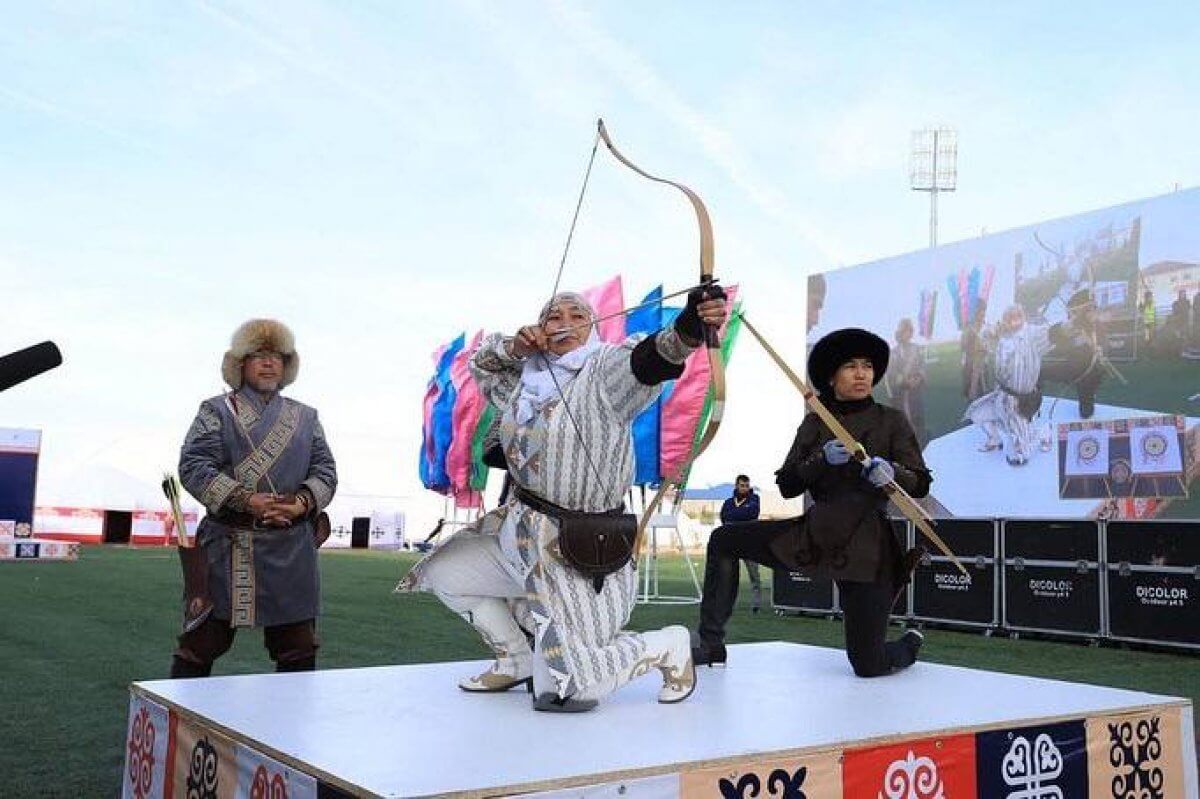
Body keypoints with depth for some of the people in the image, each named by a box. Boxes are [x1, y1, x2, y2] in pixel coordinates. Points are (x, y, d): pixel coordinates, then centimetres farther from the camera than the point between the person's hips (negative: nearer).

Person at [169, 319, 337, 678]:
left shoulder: (305, 417, 16)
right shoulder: (216, 411, 5)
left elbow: (325, 470, 10)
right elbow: (193, 467, -6)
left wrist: (303, 501, -12)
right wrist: (248, 501, -17)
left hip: (292, 550, 3)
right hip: (228, 546, -3)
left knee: (299, 648, 7)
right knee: (201, 641, 2)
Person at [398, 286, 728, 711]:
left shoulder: (604, 372, -15)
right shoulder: (528, 378, 6)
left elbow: (649, 358, -36)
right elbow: (481, 362, 23)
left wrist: (688, 328, -58)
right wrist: (515, 346, 0)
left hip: (578, 548, -8)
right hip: (521, 526, 8)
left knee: (571, 688, -9)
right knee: (444, 572, 23)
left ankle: (669, 646, 16)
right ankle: (517, 660, 36)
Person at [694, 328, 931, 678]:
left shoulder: (892, 421, 2)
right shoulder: (815, 423, 9)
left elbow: (921, 483, -3)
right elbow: (786, 485, 2)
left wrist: (892, 473, -25)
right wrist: (822, 460, -16)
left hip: (864, 547, -3)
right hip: (812, 535, 4)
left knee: (868, 666, -4)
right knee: (723, 540, -7)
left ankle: (909, 644, 35)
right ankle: (712, 646, 1)